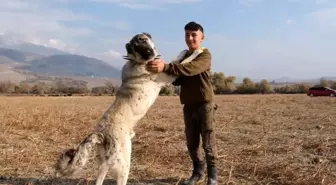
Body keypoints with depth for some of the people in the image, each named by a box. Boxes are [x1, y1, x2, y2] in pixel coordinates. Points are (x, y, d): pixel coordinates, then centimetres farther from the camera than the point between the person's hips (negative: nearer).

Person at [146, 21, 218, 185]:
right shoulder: (183, 57, 14)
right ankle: (198, 171, 27)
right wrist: (165, 73, -15)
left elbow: (190, 69, -29)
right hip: (188, 106, 6)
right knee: (191, 143, 10)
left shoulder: (205, 55, -8)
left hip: (204, 104, -6)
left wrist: (166, 67, -43)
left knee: (208, 143, 0)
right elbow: (179, 80, 7)